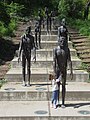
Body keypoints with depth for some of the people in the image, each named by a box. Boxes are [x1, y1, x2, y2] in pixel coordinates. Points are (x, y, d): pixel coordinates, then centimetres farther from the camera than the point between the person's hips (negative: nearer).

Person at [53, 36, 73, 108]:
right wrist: (54, 72, -21)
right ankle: (57, 102, 18)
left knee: (63, 86, 5)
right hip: (57, 69, -2)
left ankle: (63, 103, 11)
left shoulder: (67, 49, -2)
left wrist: (71, 71, -8)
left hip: (64, 70, 2)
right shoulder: (55, 49, -9)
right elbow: (54, 61, -14)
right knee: (57, 86, 5)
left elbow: (69, 61, -4)